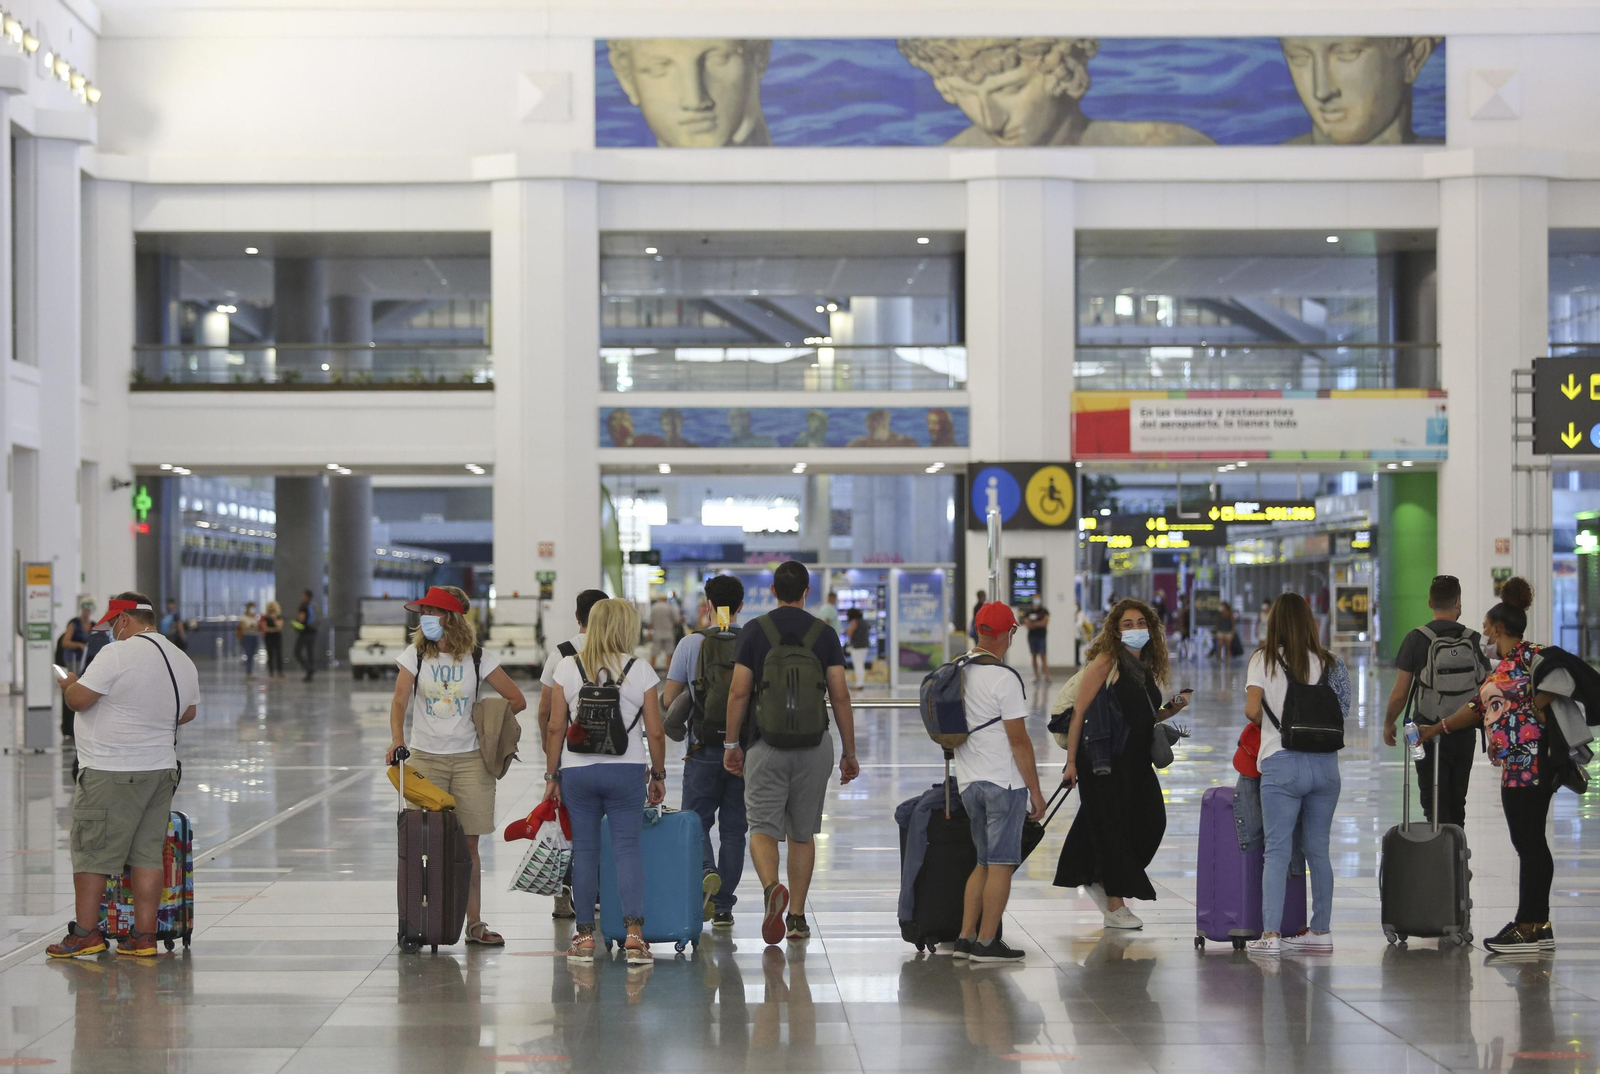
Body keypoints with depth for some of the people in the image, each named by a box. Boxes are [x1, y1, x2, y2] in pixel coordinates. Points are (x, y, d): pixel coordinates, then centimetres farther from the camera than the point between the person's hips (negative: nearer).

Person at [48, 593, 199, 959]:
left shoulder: (118, 654, -14)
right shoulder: (184, 662, 10)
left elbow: (79, 699, -14)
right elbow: (188, 712, 22)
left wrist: (69, 684, 7)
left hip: (110, 774, -7)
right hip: (161, 770, 7)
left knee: (90, 854, 2)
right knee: (147, 855, 8)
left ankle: (86, 933, 5)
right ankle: (143, 937, 7)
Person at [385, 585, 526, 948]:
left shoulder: (478, 659, 1)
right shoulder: (416, 655, 2)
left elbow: (517, 700, 7)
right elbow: (399, 702, -5)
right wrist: (397, 739, -21)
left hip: (469, 759, 0)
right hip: (425, 758, 0)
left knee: (468, 845, 3)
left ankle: (474, 923, 9)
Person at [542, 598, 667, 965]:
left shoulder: (567, 668, 1)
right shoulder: (640, 670, -2)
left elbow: (555, 727, 0)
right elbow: (655, 731, -1)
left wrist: (551, 775, 8)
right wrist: (658, 775, 11)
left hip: (578, 770, 1)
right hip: (627, 770, -1)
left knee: (584, 850, 8)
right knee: (627, 847, 1)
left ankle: (585, 937, 11)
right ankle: (634, 934, -11)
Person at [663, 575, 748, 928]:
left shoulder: (691, 644, -3)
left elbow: (667, 700, -3)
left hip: (704, 750, -1)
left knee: (696, 821, 10)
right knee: (733, 828, 9)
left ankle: (706, 871, -20)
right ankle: (723, 907, 9)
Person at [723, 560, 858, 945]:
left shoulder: (755, 631, -1)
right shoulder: (824, 634, 2)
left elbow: (738, 693, -4)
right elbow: (840, 697, 0)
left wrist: (732, 744, 6)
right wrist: (849, 753, 6)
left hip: (766, 742, -2)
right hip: (814, 744, 2)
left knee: (763, 827, 0)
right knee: (803, 831, 13)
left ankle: (771, 886, -29)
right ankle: (797, 917, 14)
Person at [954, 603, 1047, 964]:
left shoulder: (956, 672, 9)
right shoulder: (1003, 678, -14)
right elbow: (1019, 740, -14)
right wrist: (1036, 791, -8)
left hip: (968, 782, 8)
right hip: (1004, 782, -8)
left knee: (985, 862, 16)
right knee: (1001, 865, -2)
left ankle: (965, 937, 14)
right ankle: (986, 942, -2)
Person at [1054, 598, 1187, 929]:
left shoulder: (1147, 666, 13)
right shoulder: (1106, 662, -9)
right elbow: (1080, 712, -11)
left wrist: (1170, 710, 3)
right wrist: (1072, 761, -14)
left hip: (1136, 760, 7)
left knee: (1151, 821, 0)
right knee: (1110, 827, -1)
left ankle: (1101, 880, 20)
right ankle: (1114, 906, 9)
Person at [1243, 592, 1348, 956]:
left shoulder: (1264, 659, -1)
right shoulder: (1326, 661, 7)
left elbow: (1252, 710, -9)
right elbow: (1341, 710, 6)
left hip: (1282, 763, -3)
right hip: (1325, 762, 3)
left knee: (1277, 850, -4)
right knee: (1318, 850, 12)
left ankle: (1270, 934, -12)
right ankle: (1321, 931, 17)